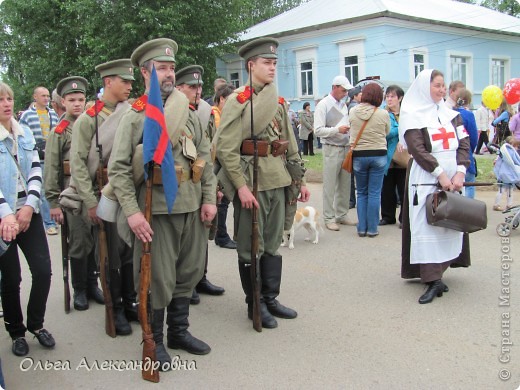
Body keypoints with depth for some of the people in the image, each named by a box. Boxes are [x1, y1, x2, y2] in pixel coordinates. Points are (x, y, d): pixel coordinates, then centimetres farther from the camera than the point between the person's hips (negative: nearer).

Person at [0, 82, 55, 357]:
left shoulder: (25, 133, 8)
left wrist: (29, 206, -8)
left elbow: (36, 171, 5)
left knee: (43, 270, 1)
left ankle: (36, 323, 23)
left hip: (28, 212, 4)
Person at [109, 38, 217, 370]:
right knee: (158, 277, 2)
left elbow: (205, 159, 11)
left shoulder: (190, 112, 10)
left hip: (192, 206, 5)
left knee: (189, 272, 13)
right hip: (156, 209, -5)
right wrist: (132, 211, -16)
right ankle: (154, 340, 22)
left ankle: (179, 331, 32)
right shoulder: (134, 117, -3)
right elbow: (118, 169, -8)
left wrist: (209, 198, 3)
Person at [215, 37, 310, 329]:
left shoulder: (278, 101, 13)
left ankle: (271, 298, 26)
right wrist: (241, 186, -19)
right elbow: (226, 149, -15)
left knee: (273, 243, 13)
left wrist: (300, 179, 12)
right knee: (251, 247, 5)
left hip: (278, 181, 7)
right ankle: (254, 304, 18)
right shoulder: (238, 100, -8)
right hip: (251, 183, -6)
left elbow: (291, 145, 16)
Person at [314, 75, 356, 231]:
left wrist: (349, 128, 4)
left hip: (346, 148, 7)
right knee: (330, 186, -2)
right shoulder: (323, 105, -7)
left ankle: (342, 215, 23)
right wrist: (337, 130, -21)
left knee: (345, 184, 12)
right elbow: (318, 130, -14)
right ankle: (329, 218, 6)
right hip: (332, 149, -7)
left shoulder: (343, 104, 14)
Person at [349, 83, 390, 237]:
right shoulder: (383, 114, -10)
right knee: (374, 193, 4)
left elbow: (351, 130, 5)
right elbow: (387, 132, 3)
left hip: (359, 155, 2)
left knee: (362, 193, 12)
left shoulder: (353, 112, -5)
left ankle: (362, 228, 13)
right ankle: (372, 229, 7)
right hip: (378, 155, -2)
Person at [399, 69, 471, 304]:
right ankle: (433, 280, -7)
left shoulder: (450, 113, 13)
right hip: (426, 181, -6)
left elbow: (464, 144, 6)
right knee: (426, 227, -7)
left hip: (452, 181, 6)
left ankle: (435, 273, 15)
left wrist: (460, 172, -8)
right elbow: (418, 150, -11)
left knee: (449, 226, 6)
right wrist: (440, 174, -16)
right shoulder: (412, 116, -2)